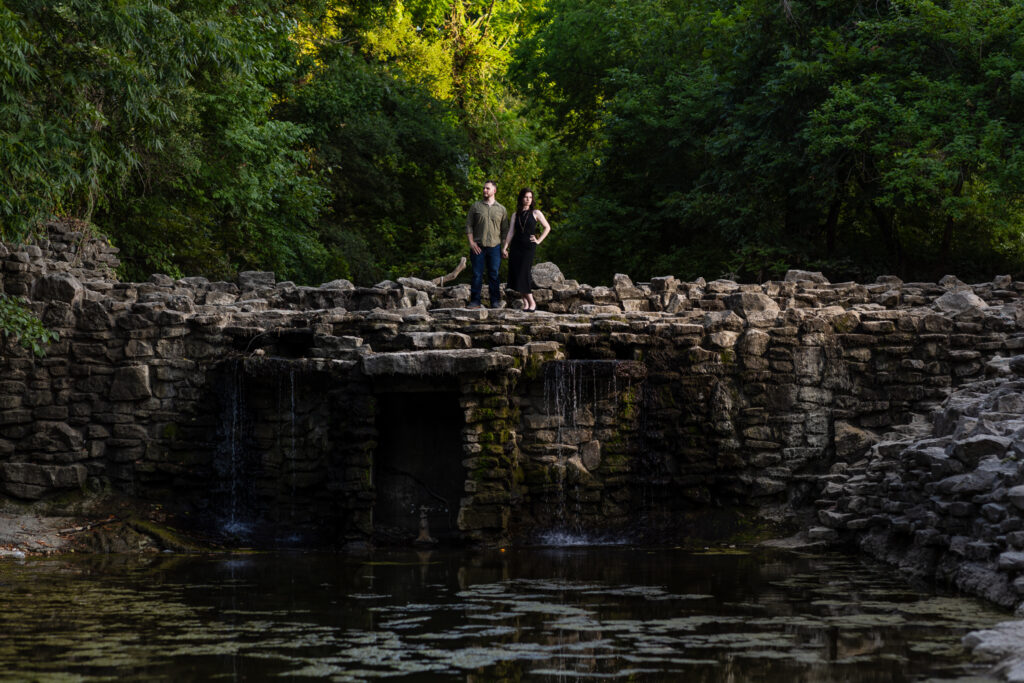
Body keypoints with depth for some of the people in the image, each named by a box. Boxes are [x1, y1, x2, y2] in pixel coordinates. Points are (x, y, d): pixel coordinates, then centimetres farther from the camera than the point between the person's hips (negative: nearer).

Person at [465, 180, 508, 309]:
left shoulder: (501, 209, 11)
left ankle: (495, 302, 5)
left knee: (494, 275, 1)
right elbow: (469, 226, 6)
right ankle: (475, 301, 0)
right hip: (478, 247, -1)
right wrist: (471, 242, -5)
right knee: (477, 274, -3)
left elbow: (505, 230, 12)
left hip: (494, 246, 1)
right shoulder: (475, 207, 8)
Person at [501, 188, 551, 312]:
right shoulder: (516, 215, 14)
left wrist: (539, 240, -1)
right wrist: (505, 247, -2)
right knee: (515, 275, -2)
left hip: (528, 246, -4)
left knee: (523, 275, -12)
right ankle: (525, 303, 5)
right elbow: (511, 232, 8)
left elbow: (547, 227, 8)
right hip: (516, 246, 4)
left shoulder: (535, 213, 5)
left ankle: (532, 303, -3)